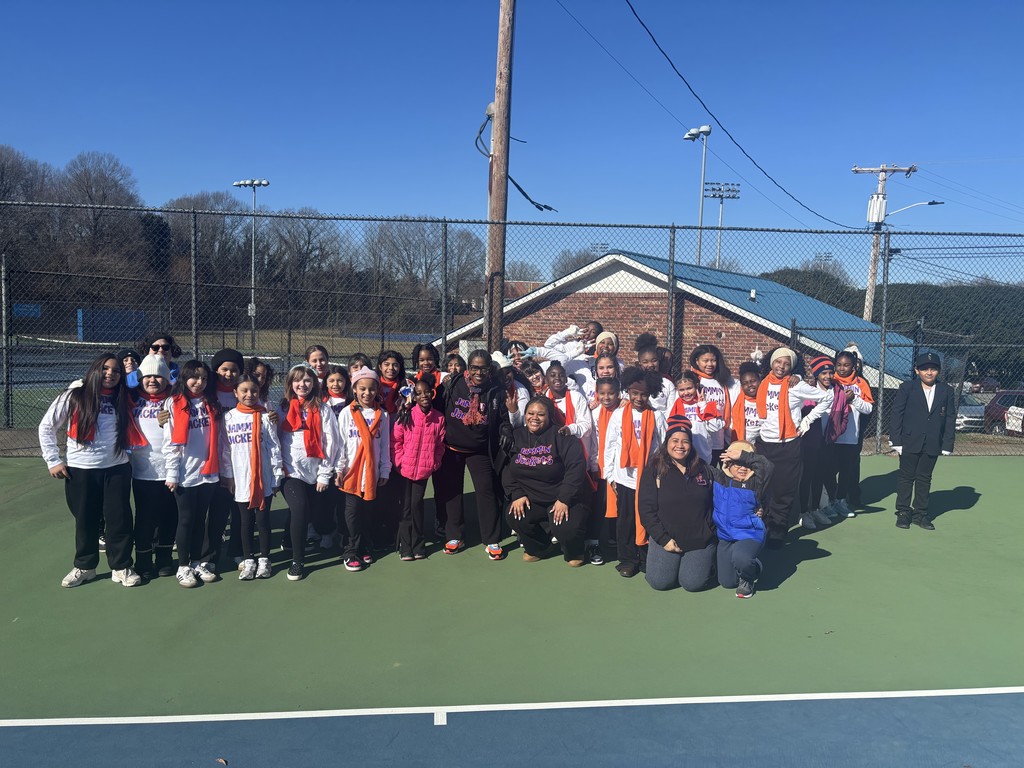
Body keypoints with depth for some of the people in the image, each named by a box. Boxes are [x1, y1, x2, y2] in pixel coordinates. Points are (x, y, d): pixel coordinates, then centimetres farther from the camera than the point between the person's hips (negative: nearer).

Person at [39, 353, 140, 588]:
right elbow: (46, 427, 1)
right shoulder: (74, 396, -3)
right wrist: (53, 460, -2)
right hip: (80, 470, -1)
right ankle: (84, 566, 27)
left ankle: (121, 567, 15)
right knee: (85, 520, 9)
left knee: (120, 518, 2)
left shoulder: (122, 400, 6)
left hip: (117, 469, 2)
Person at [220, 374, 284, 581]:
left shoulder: (265, 417, -1)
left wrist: (277, 475, -5)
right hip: (241, 480, 2)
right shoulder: (228, 418, 4)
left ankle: (264, 560, 18)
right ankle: (248, 561, 20)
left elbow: (274, 448, -2)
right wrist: (227, 476, 3)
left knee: (263, 520, 6)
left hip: (264, 479, -2)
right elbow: (225, 450, 6)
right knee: (246, 521, 10)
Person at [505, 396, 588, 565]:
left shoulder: (562, 436, -10)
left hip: (562, 499, -4)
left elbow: (576, 467, -17)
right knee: (515, 517, -23)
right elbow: (507, 470, 4)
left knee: (566, 529, -27)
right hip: (529, 499, 4)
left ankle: (573, 552, 13)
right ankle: (535, 547, 11)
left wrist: (564, 500, -21)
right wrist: (517, 495, -10)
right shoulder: (517, 436, 5)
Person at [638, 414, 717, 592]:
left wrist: (710, 532, 0)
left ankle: (705, 563, 22)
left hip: (700, 540, 1)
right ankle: (672, 562, 21)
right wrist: (663, 539, -11)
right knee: (660, 582, -11)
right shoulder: (654, 471, -2)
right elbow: (646, 509, -6)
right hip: (666, 539, -1)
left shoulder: (703, 469, 6)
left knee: (693, 583, -10)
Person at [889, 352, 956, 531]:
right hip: (909, 442, -2)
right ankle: (903, 512, 17)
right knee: (906, 477, 7)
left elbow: (950, 419, 4)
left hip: (932, 444, 2)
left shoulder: (947, 391, 4)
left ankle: (920, 513, 21)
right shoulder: (907, 388, -2)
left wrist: (947, 444, -1)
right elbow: (897, 414, -3)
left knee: (924, 479, 11)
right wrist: (896, 441, -8)